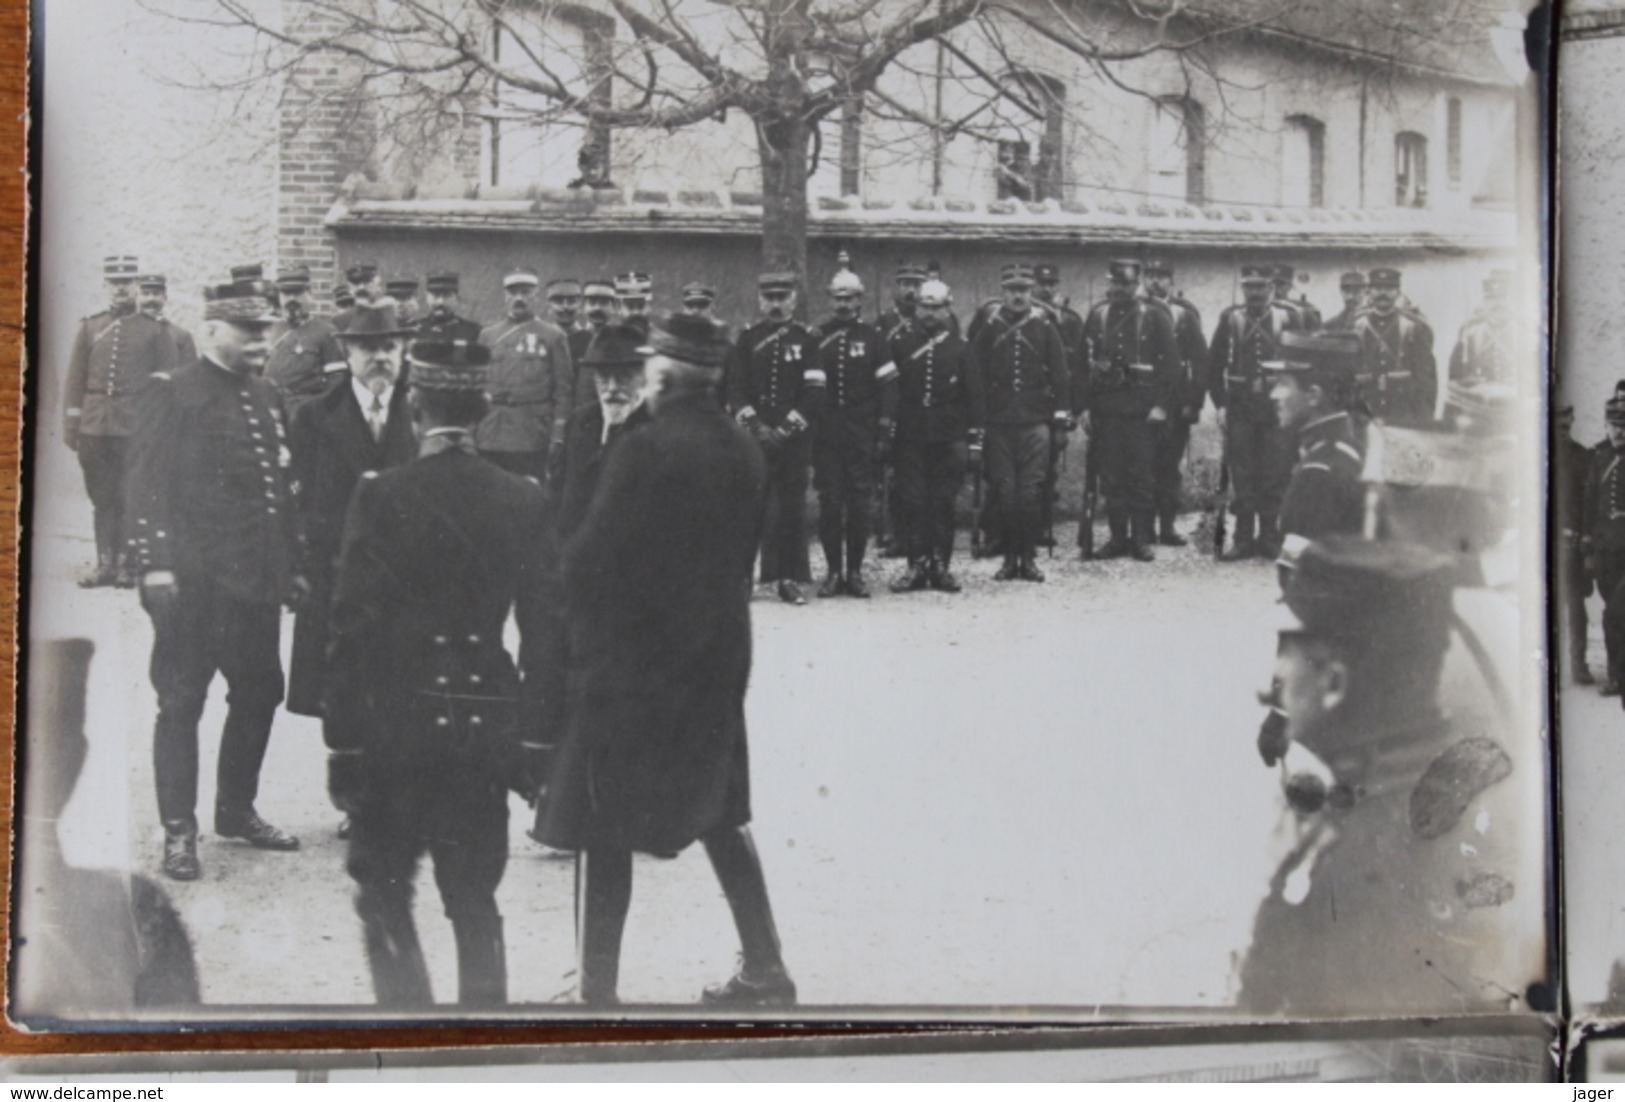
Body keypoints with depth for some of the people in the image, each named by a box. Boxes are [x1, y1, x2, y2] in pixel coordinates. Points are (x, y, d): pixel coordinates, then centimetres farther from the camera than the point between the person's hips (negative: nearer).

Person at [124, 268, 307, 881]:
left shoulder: (267, 396, 15)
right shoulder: (172, 394, -5)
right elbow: (148, 486, -10)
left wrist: (292, 564, 16)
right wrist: (156, 566, -17)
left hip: (258, 579, 7)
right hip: (195, 580, -7)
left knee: (259, 694, 12)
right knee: (182, 702, 0)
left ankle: (237, 810, 28)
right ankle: (179, 832, 6)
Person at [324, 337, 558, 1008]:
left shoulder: (381, 496, -10)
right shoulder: (525, 501, 0)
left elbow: (354, 630, -10)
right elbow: (544, 632, 3)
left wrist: (343, 745, -3)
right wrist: (536, 742, 11)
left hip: (397, 726, -3)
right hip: (487, 725, 3)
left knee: (382, 891, 11)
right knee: (475, 901, 13)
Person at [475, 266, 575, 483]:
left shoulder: (552, 336, 5)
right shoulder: (488, 336, 13)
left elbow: (564, 391, 1)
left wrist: (558, 437, -6)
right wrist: (473, 433, 6)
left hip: (534, 439, -3)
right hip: (492, 438, 3)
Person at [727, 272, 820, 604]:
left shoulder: (806, 338, 4)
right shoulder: (747, 337, 8)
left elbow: (814, 391, -2)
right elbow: (735, 388, 4)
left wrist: (786, 428, -10)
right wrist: (755, 426, -9)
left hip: (794, 436, -1)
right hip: (754, 434, 1)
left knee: (792, 505, -1)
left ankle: (790, 579, 3)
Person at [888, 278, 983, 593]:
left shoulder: (959, 347, 4)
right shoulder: (899, 343, 4)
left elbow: (975, 394, 4)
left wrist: (973, 437, -1)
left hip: (948, 438, 0)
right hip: (910, 437, 0)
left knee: (943, 502, 3)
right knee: (912, 501, -2)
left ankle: (940, 565, 10)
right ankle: (917, 565, 3)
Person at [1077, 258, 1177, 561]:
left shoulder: (1156, 317, 2)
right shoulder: (1097, 315, 9)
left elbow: (1169, 363, -1)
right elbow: (1083, 361, 8)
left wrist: (1162, 405, -8)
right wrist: (1083, 405, 1)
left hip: (1142, 408, -3)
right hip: (1105, 408, 3)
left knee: (1142, 477, -1)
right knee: (1111, 477, 5)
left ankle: (1142, 539, 6)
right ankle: (1118, 538, 12)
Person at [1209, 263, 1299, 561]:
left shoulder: (1286, 319, 3)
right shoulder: (1230, 319, 5)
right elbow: (1214, 365, 6)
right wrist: (1220, 404, 0)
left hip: (1276, 409, -1)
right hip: (1239, 408, 1)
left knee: (1275, 477, 1)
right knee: (1241, 477, 2)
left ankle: (1271, 539, 10)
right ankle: (1243, 539, 8)